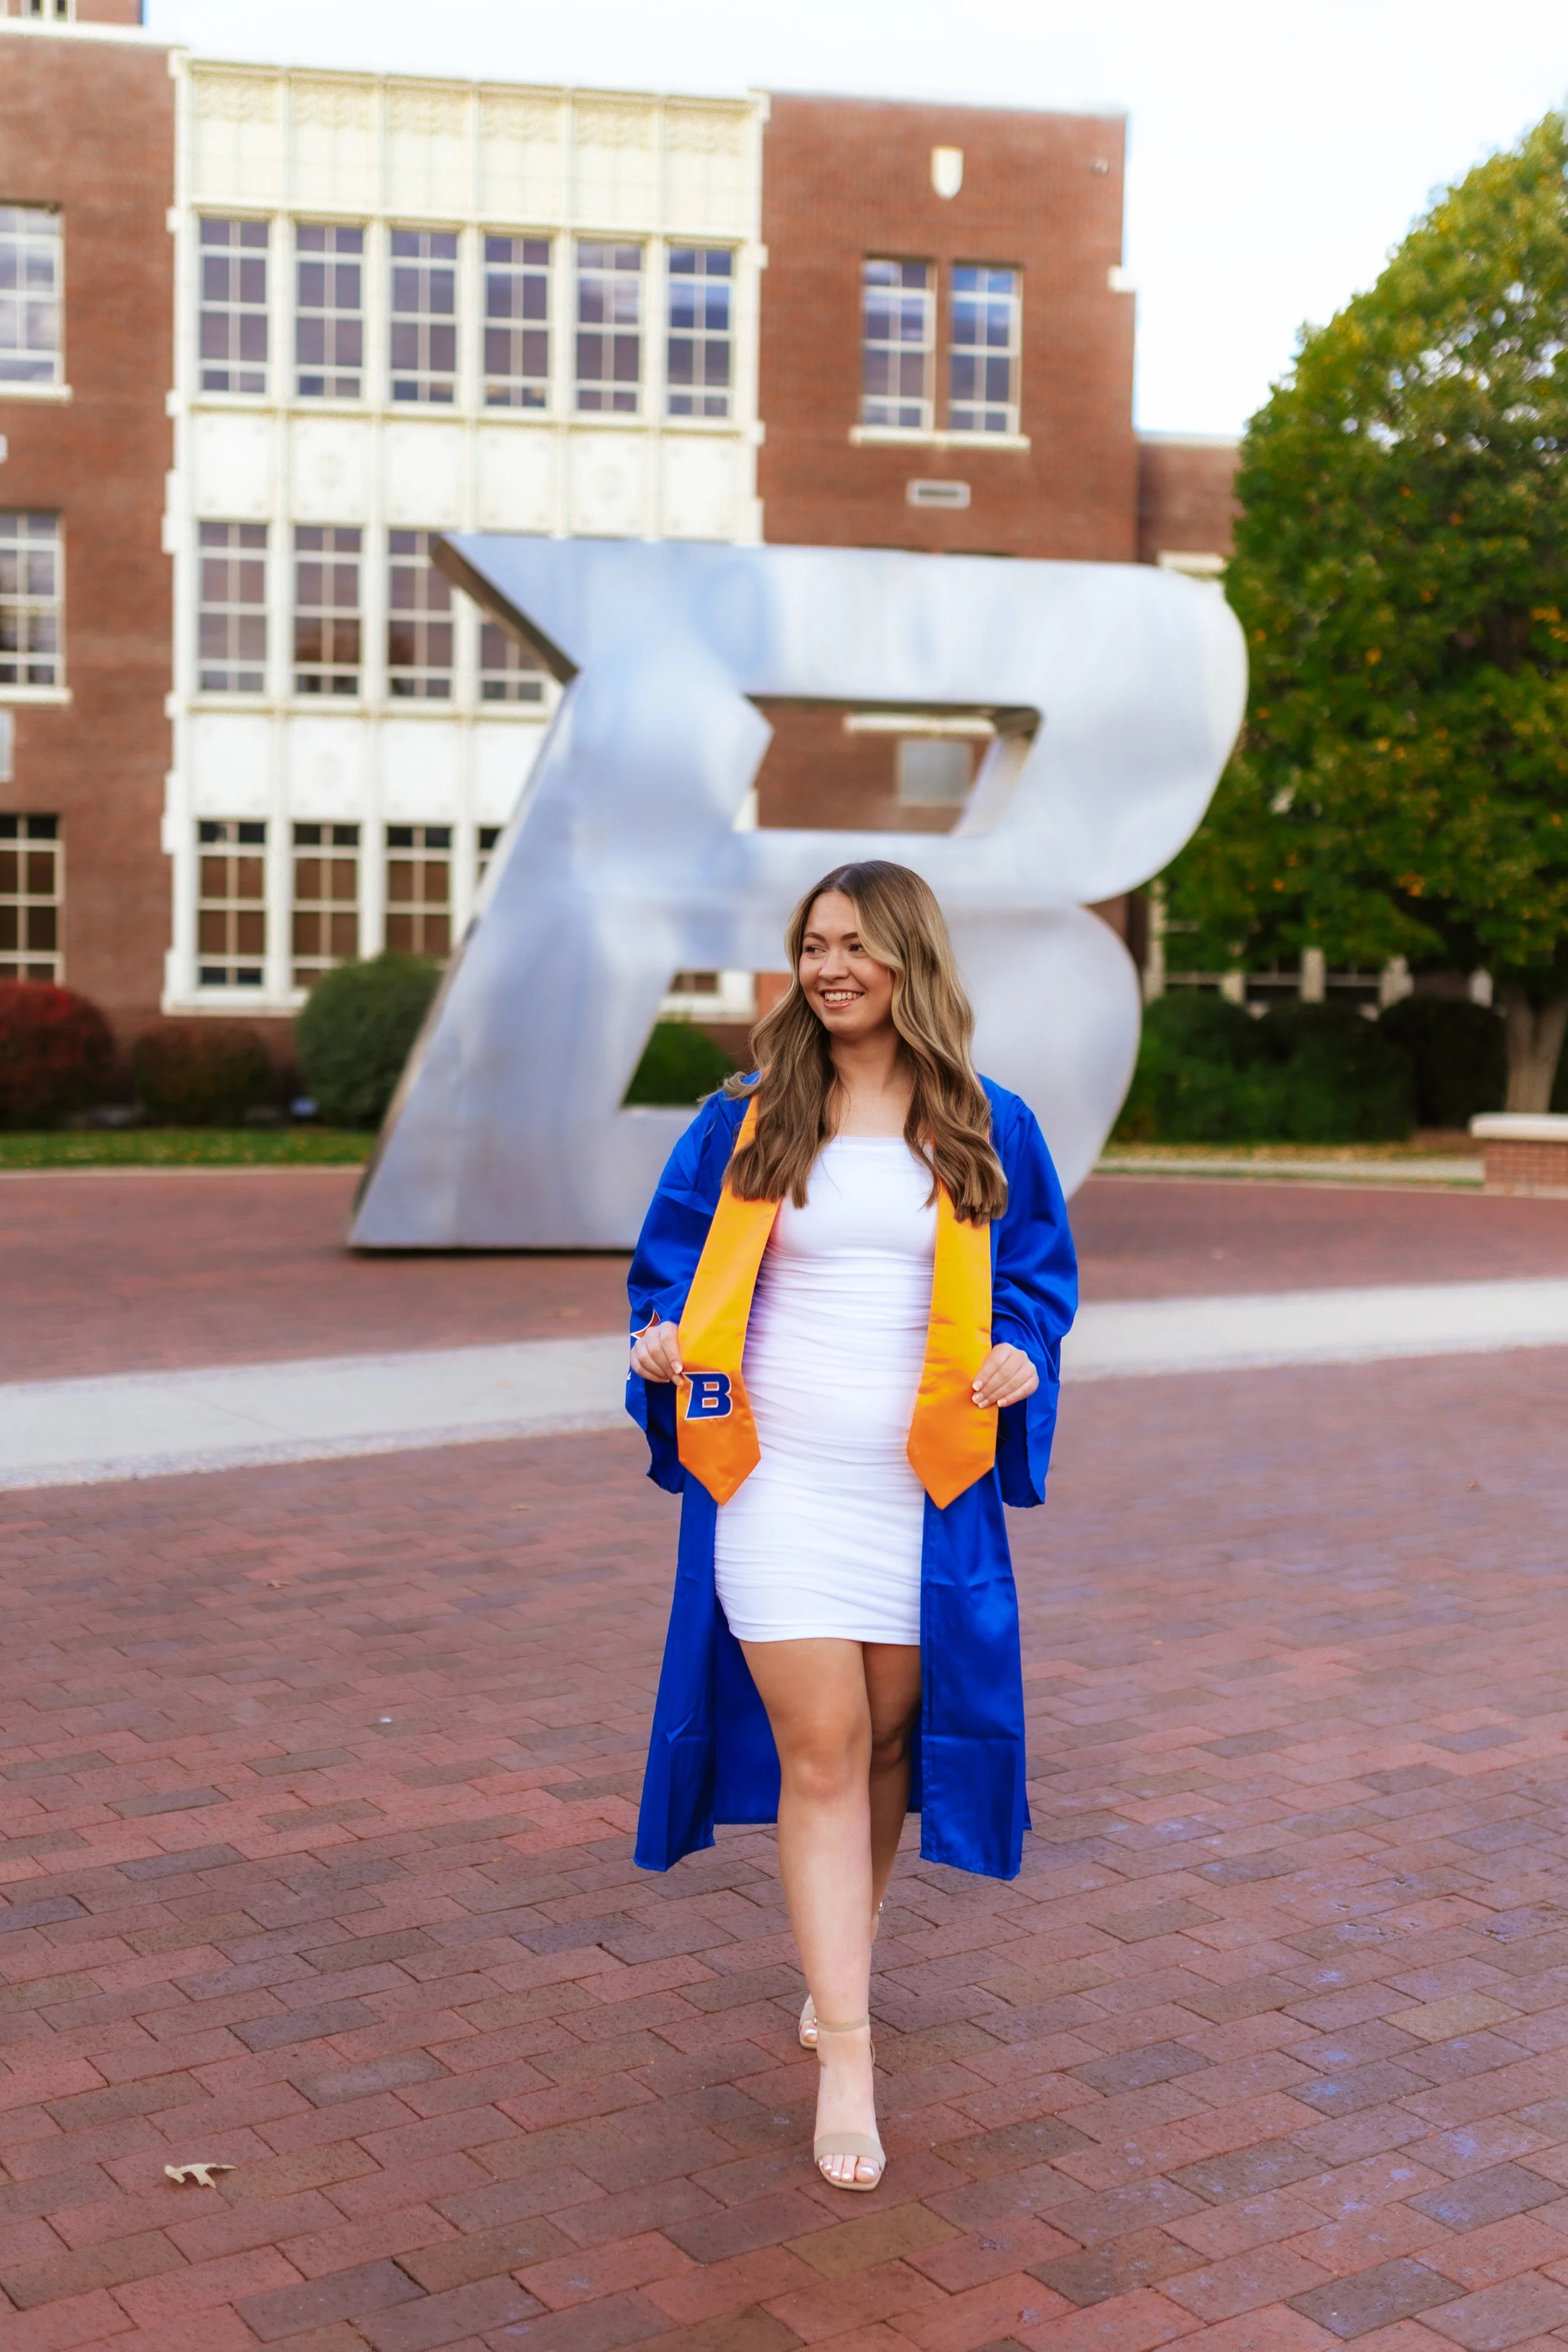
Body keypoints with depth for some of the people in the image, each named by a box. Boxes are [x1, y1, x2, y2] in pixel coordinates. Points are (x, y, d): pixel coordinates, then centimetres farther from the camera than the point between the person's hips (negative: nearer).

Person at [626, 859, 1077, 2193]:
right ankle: (848, 2060, 2)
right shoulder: (744, 1123, 4)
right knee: (819, 1755, -5)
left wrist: (1019, 1356, -9)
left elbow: (1038, 1276, 12)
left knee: (886, 1743, 12)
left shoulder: (989, 1131, 5)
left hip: (922, 1491, 1)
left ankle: (840, 1960, 39)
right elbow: (673, 1260, 9)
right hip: (778, 1482, -1)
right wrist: (663, 1341, -12)